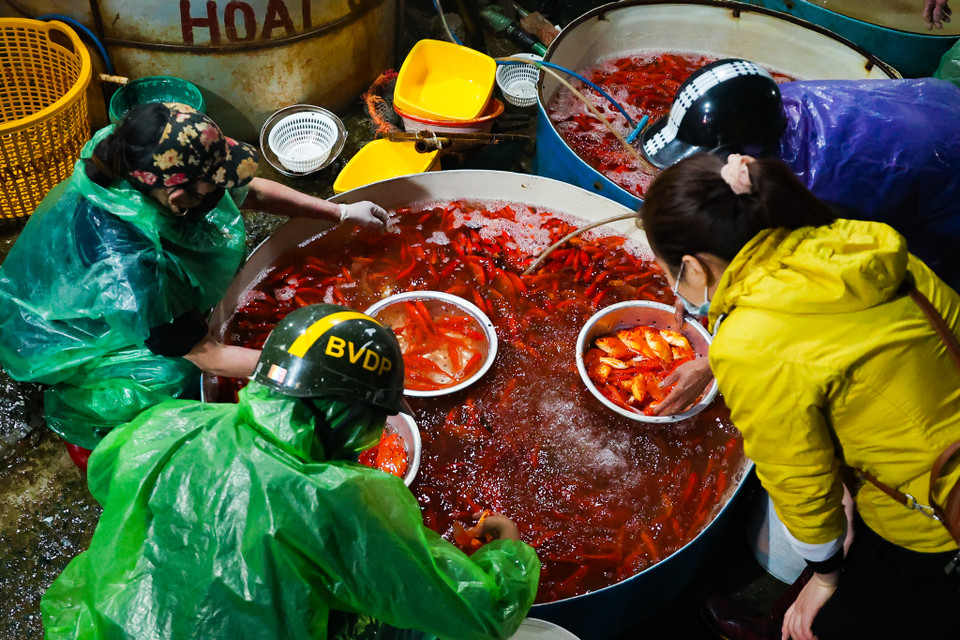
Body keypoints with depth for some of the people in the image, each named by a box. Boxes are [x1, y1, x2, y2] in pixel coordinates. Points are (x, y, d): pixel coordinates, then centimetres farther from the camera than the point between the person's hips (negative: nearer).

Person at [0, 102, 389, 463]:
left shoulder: (142, 173, -24)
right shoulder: (128, 267, -43)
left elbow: (251, 191, -5)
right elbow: (208, 357, -32)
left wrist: (340, 212, -5)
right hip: (59, 340, -7)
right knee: (175, 378, -24)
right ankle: (89, 430, 5)